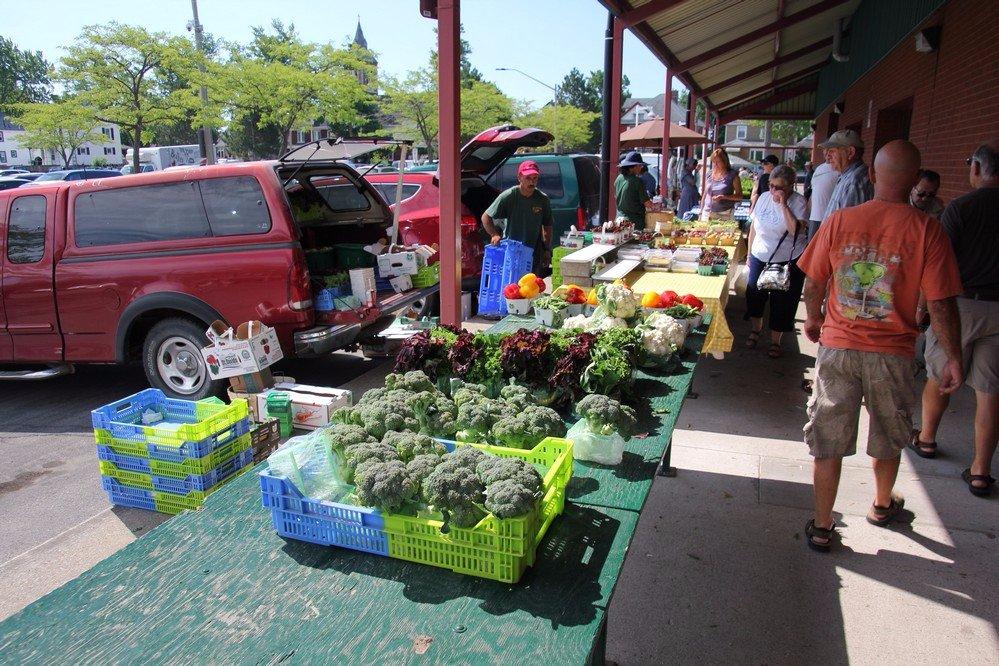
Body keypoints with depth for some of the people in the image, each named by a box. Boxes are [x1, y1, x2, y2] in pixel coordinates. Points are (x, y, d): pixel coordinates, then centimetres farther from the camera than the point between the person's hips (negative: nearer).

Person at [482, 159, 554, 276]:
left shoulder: (543, 199, -3)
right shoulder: (508, 196, -11)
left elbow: (547, 227, 8)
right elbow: (486, 217, -5)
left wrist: (546, 250, 5)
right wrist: (494, 235, -19)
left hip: (534, 254, 3)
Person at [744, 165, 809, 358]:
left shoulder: (798, 202, -13)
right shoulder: (764, 198, 1)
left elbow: (796, 231, -27)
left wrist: (783, 204, -25)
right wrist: (749, 253, 11)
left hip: (787, 262, -4)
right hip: (759, 258, 4)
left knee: (781, 303, 5)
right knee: (754, 296, 13)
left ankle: (775, 341, 22)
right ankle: (756, 328, 39)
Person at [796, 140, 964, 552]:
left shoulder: (839, 220, -7)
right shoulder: (926, 230, -12)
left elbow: (813, 284, 0)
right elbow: (941, 303, -11)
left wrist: (813, 320, 19)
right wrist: (953, 359, 1)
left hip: (837, 347, 0)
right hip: (891, 352, 0)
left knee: (828, 440, 10)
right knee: (888, 437, 23)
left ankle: (821, 526, 17)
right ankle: (882, 506, 45)